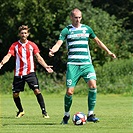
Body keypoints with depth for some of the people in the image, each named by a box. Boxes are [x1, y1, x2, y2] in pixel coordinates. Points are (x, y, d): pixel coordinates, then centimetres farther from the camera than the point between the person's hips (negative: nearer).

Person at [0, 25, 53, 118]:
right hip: (18, 73, 2)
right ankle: (20, 111, 30)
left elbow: (38, 57, 0)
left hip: (30, 72, -1)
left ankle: (44, 111, -11)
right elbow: (8, 55, -8)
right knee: (15, 94, 5)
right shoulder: (15, 45, 4)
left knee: (37, 90, -16)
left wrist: (45, 66, -16)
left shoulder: (32, 45, 4)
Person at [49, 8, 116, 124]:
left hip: (86, 63, 2)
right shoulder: (67, 30, 3)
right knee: (69, 91, -8)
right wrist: (53, 50, -31)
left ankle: (90, 114, -9)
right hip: (73, 64, -2)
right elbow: (59, 43, -9)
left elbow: (97, 41, 26)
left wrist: (108, 52, 27)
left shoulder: (87, 29, 13)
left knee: (93, 85, -19)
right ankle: (66, 115, 14)